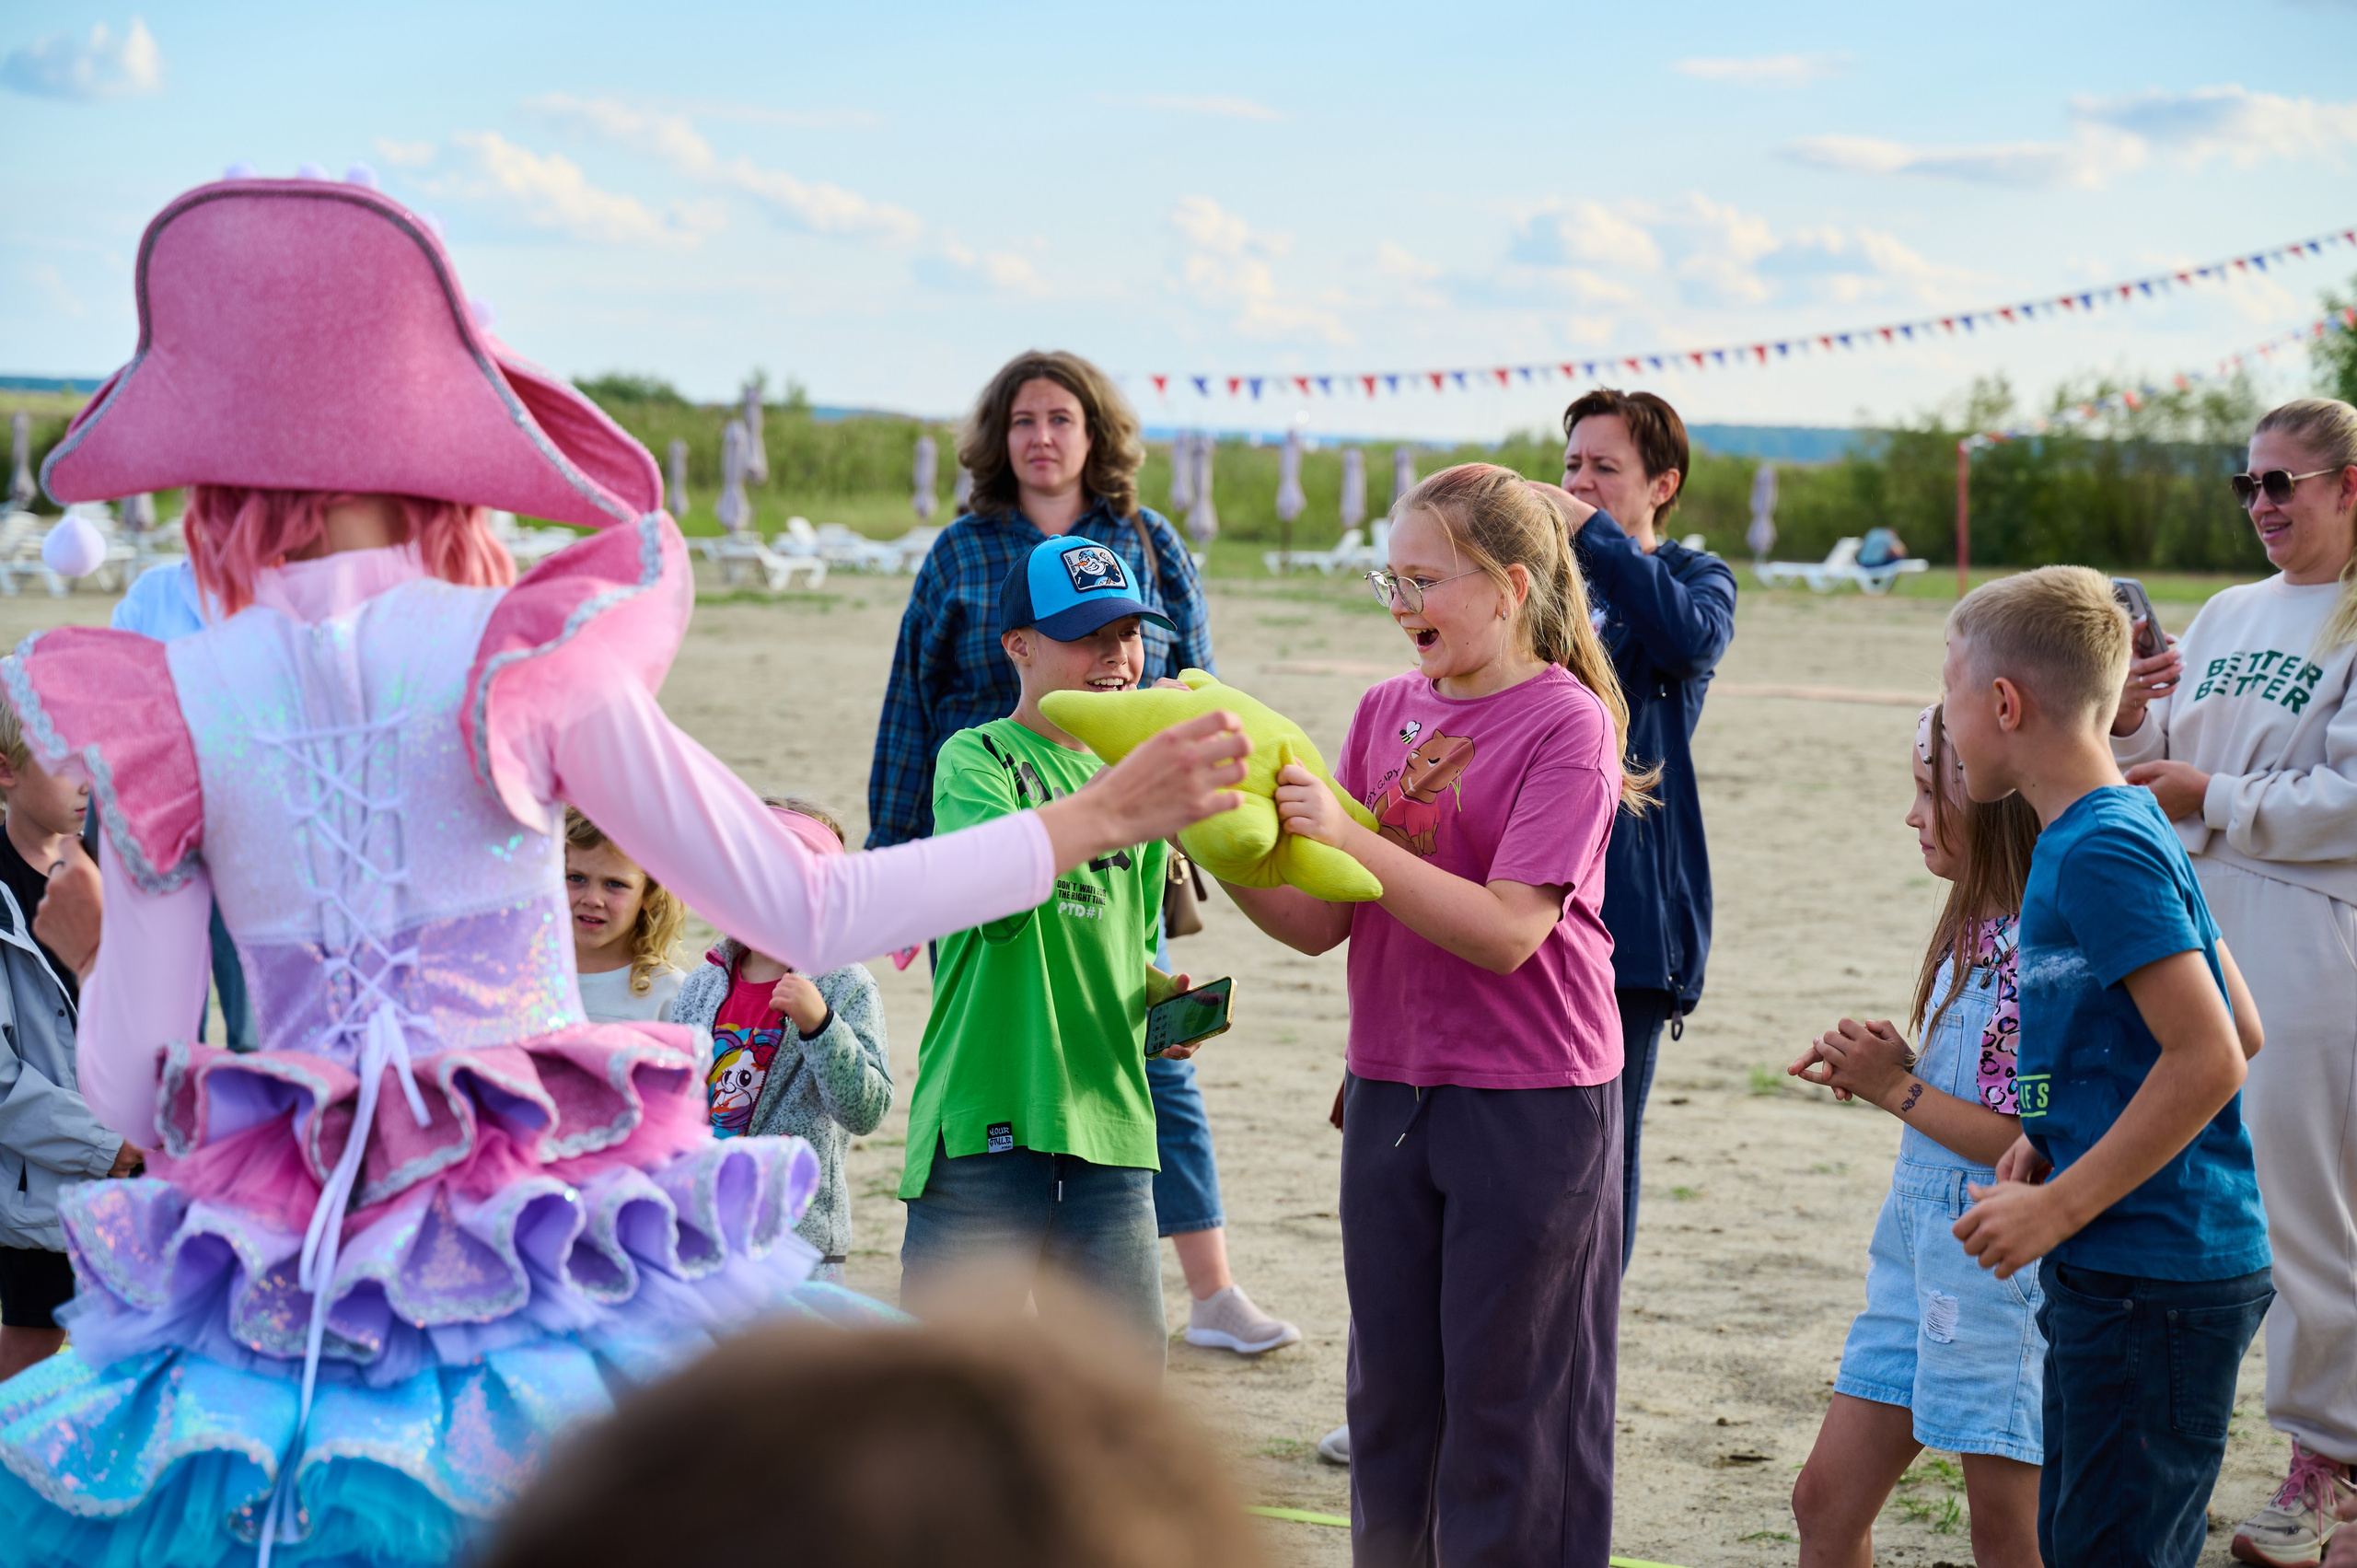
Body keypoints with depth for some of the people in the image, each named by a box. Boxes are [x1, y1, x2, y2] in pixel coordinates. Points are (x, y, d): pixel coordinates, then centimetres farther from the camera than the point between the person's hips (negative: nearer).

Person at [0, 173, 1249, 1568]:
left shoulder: (155, 715, -2)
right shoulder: (532, 659, -7)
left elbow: (130, 1093, 0)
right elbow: (808, 914, -2)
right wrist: (1100, 817, 8)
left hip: (283, 1302, 2)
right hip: (554, 1234, -2)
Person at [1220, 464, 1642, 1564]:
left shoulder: (1566, 722, -11)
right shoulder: (1388, 709, 6)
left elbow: (1506, 930, -20)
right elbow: (1321, 922, 4)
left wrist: (1347, 834, -24)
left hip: (1531, 1102, -6)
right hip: (1393, 1093, 6)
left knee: (1509, 1405, 3)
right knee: (1392, 1397, 14)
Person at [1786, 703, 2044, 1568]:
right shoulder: (1975, 929, 9)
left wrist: (1897, 1089, -13)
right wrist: (1877, 1070, 1)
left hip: (1997, 1259, -9)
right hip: (1920, 1237, 9)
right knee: (1826, 1497, 11)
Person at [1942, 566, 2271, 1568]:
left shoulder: (2105, 852, -17)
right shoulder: (2122, 829, 13)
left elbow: (2210, 1060, -22)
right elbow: (2240, 1029, 17)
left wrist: (2058, 1206, -17)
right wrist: (2062, 1139, 10)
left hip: (2156, 1278, -10)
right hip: (2111, 1268, 10)